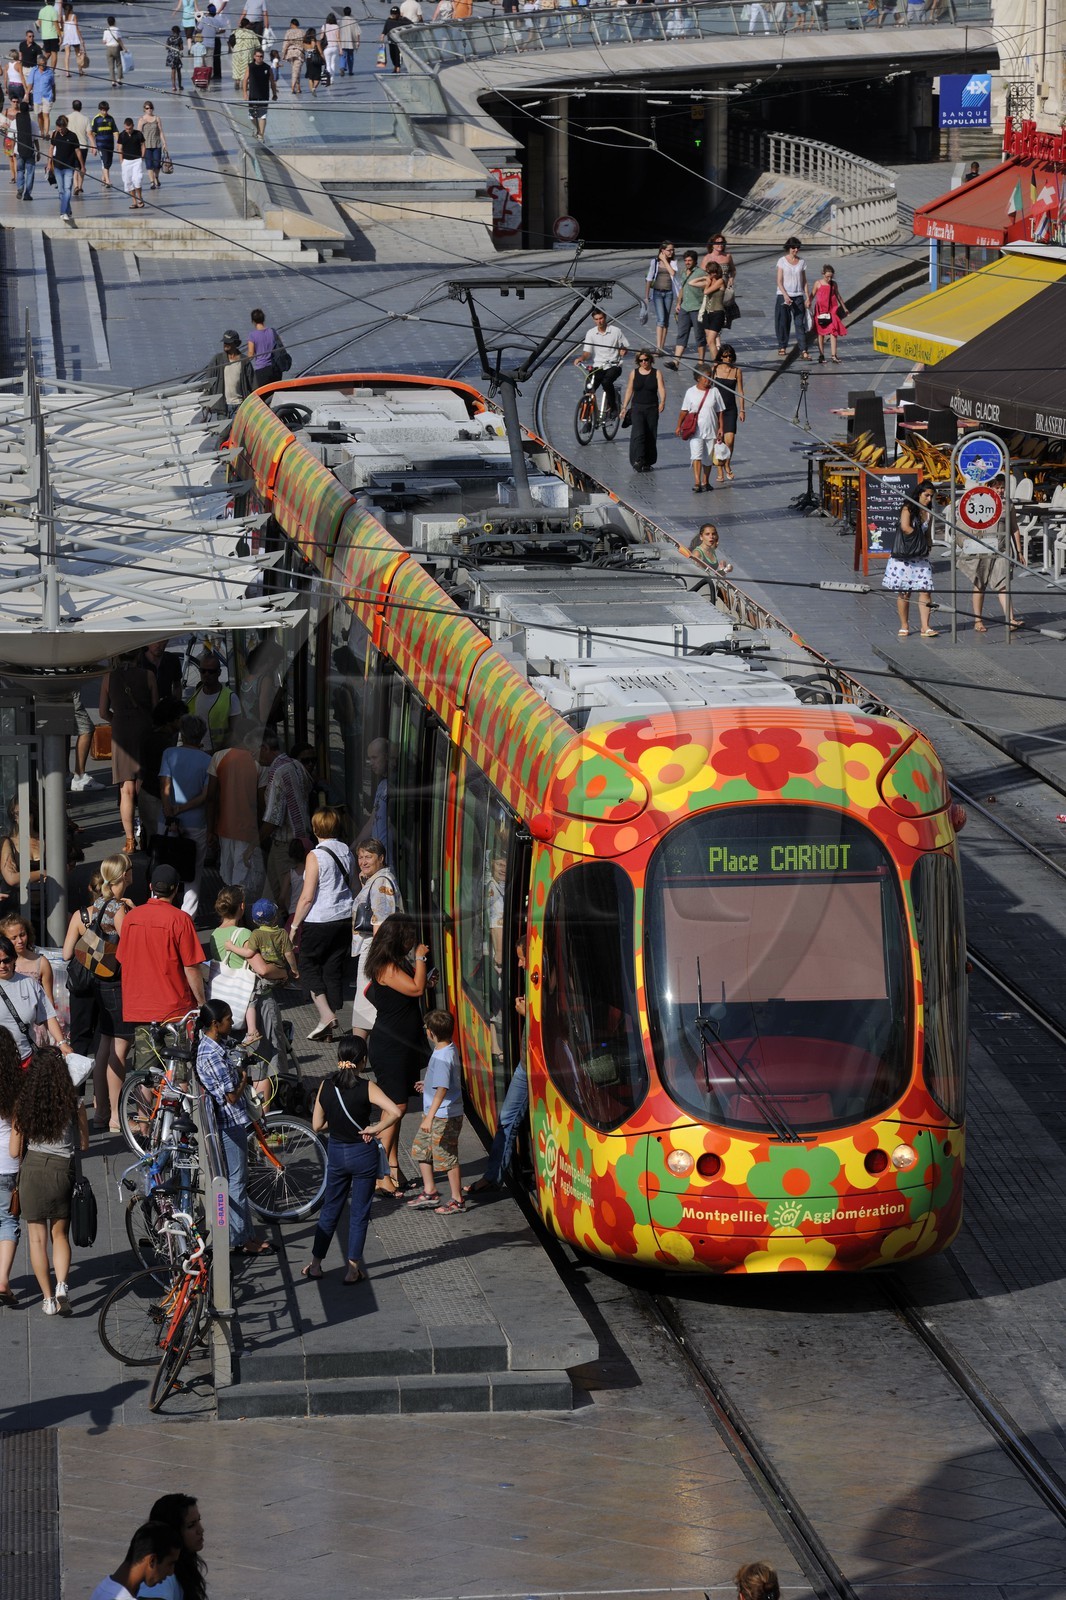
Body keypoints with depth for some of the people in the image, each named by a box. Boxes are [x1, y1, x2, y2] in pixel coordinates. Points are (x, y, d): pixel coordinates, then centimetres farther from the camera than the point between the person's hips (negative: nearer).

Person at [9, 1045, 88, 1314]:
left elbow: (14, 1151, -3)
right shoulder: (73, 1103, -6)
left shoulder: (23, 1104, -6)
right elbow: (84, 1143, 5)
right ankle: (61, 1285, -8)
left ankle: (48, 1297, 10)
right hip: (63, 1169, 1)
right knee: (60, 1234, 15)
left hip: (32, 1171, -1)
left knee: (37, 1237, 10)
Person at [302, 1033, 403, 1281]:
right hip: (363, 1154, -3)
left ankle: (315, 1264, 23)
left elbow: (317, 1125, -1)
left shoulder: (326, 1085, -6)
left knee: (330, 1210, 18)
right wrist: (374, 1129, -16)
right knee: (359, 1213, 9)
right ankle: (353, 1268, 11)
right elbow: (395, 1111, -29)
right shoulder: (367, 1087, -17)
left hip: (336, 1153, 3)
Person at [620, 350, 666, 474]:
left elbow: (661, 389, -8)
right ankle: (638, 460, -21)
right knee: (638, 434, -16)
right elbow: (629, 390, 10)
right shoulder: (634, 373, 7)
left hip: (652, 408, 0)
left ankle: (647, 462, 13)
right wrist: (624, 407, 7)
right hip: (637, 408, 0)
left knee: (650, 436, 3)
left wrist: (662, 402, -26)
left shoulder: (656, 373, 3)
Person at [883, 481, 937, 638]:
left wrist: (928, 545, -1)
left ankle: (925, 627, -8)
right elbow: (905, 527, -19)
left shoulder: (929, 513, 13)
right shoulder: (908, 509, -5)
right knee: (903, 592, 0)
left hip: (920, 557, 5)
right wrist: (920, 539, -10)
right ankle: (904, 626, 12)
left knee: (925, 590, -7)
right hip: (904, 556, -5)